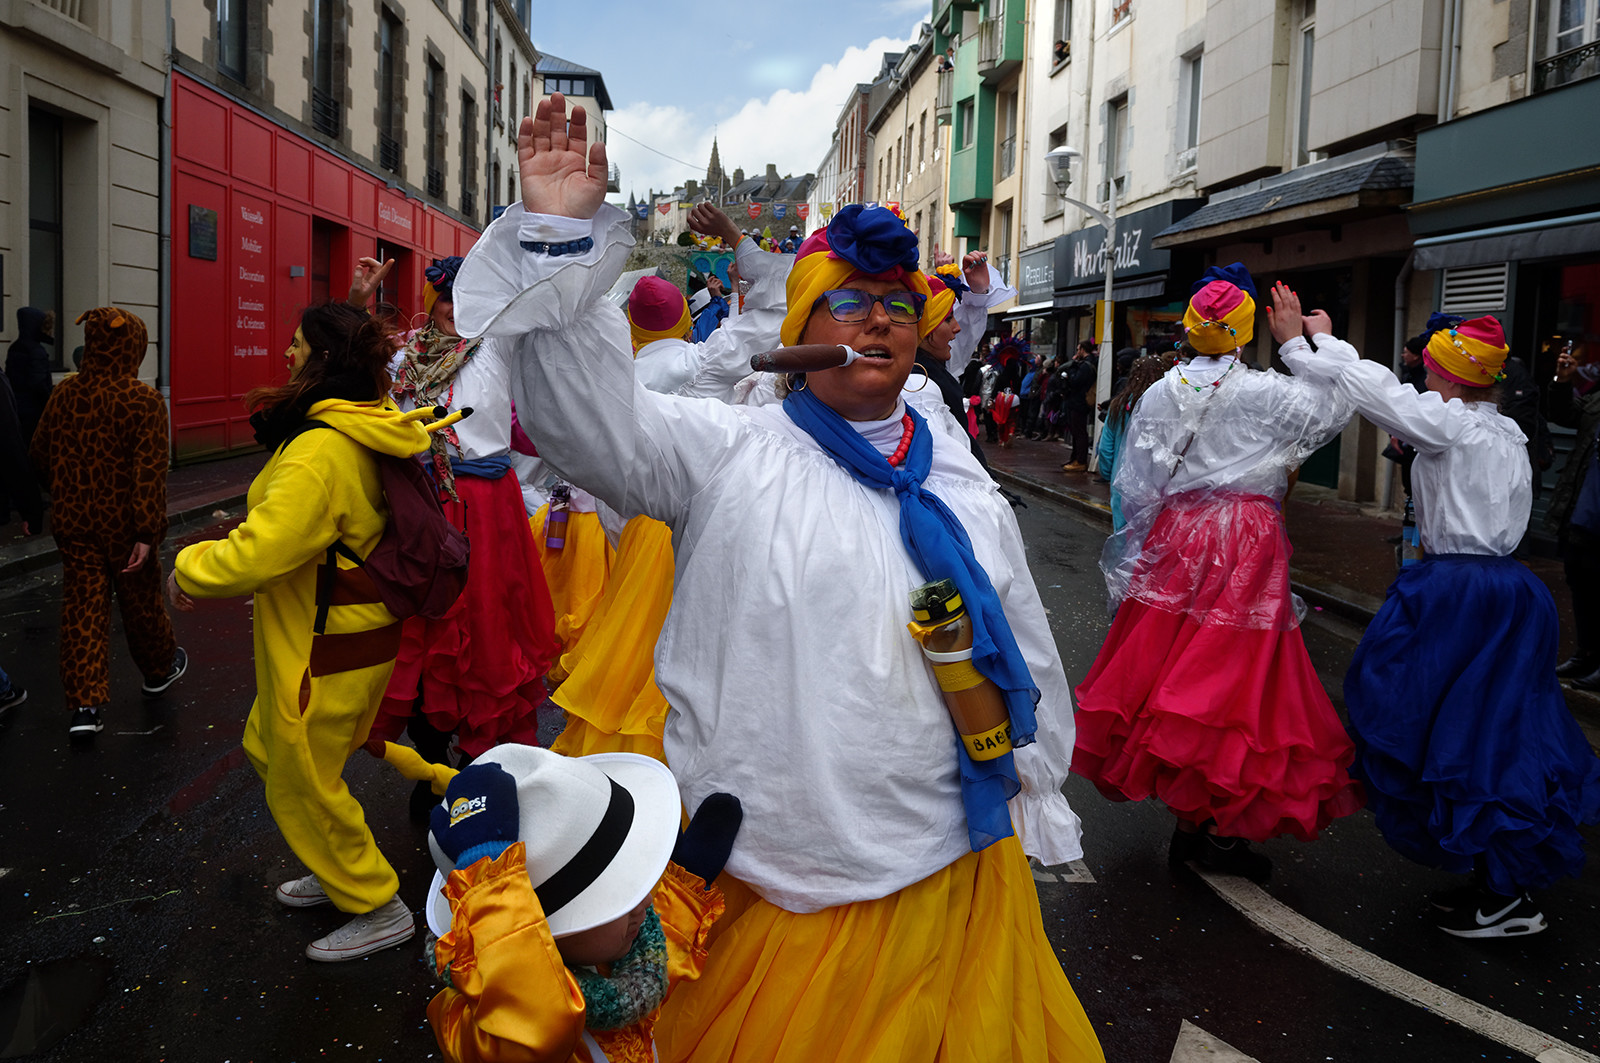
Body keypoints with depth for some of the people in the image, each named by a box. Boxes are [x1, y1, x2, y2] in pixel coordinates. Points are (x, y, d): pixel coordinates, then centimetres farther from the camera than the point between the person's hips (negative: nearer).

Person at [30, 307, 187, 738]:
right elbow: (149, 472, -22)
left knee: (81, 606, 6)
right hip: (123, 525, -4)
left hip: (72, 521, 4)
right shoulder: (144, 400, -16)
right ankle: (159, 669, 39)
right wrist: (148, 532, -20)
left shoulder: (63, 395, 0)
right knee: (140, 599, 16)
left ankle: (84, 705, 0)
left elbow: (40, 456, 9)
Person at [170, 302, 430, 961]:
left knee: (301, 783, 7)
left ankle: (378, 910, 22)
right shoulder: (367, 430, 4)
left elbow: (261, 553, -31)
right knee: (272, 751, 26)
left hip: (325, 651, -10)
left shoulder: (321, 450, -28)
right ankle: (339, 872, 41)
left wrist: (191, 570, -14)